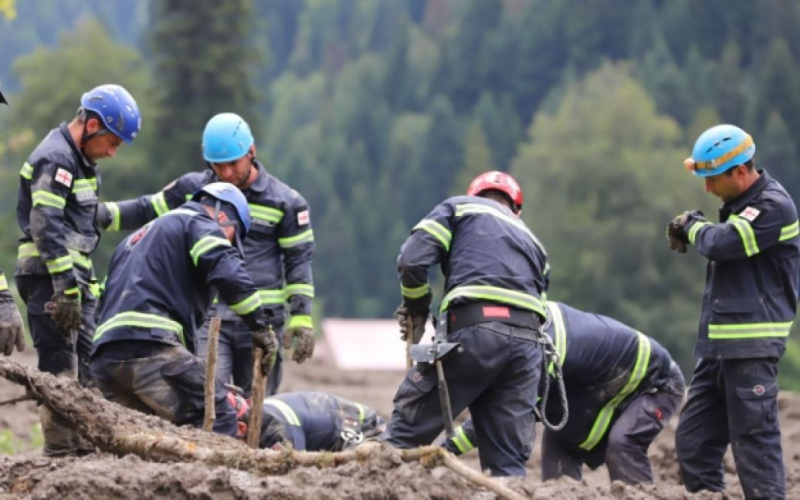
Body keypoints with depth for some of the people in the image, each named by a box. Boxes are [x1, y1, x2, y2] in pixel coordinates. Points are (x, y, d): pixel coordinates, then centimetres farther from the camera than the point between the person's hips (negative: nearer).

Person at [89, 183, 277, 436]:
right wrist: (260, 325, -6)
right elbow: (228, 273, -10)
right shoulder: (198, 224, 9)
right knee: (219, 420, -11)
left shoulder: (136, 237, 36)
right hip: (149, 346, -9)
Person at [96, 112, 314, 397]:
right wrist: (104, 214, -1)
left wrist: (301, 318, -4)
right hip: (208, 315, 1)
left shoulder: (284, 201, 1)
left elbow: (299, 259, 3)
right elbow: (147, 211, 16)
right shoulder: (193, 189, 7)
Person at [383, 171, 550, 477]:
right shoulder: (531, 240, 33)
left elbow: (413, 260, 3)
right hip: (527, 340, 5)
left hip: (474, 328, -5)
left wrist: (414, 309, 20)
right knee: (509, 460, 6)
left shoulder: (460, 208, 20)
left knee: (407, 429, 1)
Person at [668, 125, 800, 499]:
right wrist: (693, 231, 2)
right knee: (693, 441, 10)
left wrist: (693, 227, -2)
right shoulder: (739, 203, 17)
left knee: (754, 440, -9)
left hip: (750, 347, -10)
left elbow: (722, 243, -21)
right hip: (718, 344, 10)